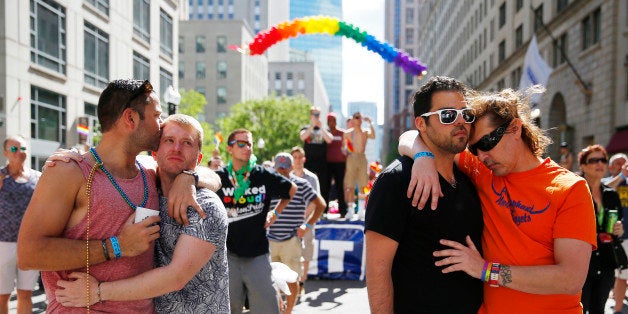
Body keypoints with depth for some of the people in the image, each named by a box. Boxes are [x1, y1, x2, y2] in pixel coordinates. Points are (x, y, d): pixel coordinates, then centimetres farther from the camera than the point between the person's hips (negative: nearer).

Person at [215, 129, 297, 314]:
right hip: (227, 254, 0)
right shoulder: (218, 178, -4)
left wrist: (275, 213, 12)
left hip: (257, 255, 0)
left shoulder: (264, 176, 0)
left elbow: (292, 189, 15)